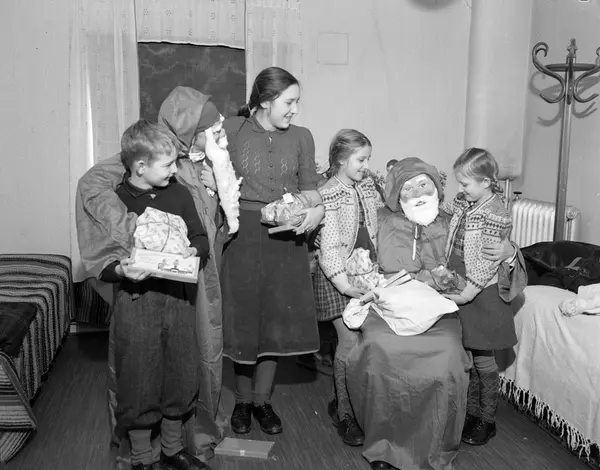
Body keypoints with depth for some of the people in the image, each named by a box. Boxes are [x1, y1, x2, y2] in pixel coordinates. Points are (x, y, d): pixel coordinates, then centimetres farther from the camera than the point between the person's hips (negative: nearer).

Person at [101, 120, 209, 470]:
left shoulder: (179, 194, 5)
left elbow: (202, 238, 11)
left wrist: (193, 251, -11)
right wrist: (121, 270, -24)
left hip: (179, 299, 4)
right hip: (136, 301, -4)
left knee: (180, 376, 13)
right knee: (139, 381, 5)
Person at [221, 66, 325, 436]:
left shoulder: (301, 137, 5)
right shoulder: (231, 130, -3)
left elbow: (309, 186, 6)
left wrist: (317, 209, -12)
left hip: (286, 238, 3)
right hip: (243, 235, -2)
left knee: (278, 318, 8)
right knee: (244, 318, 7)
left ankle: (262, 399, 26)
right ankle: (243, 400, 26)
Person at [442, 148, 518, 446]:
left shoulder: (494, 214, -18)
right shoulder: (463, 203, 4)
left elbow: (488, 262, -20)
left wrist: (468, 292, -21)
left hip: (481, 294, -7)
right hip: (459, 289, 7)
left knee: (482, 359, 6)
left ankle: (487, 420, 22)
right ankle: (472, 411, 30)